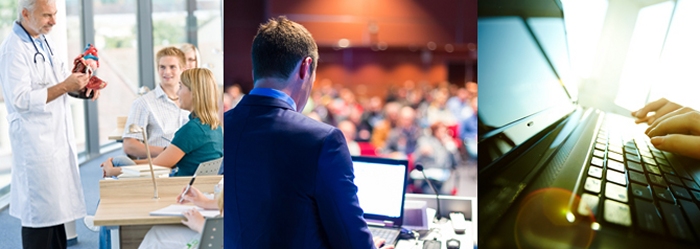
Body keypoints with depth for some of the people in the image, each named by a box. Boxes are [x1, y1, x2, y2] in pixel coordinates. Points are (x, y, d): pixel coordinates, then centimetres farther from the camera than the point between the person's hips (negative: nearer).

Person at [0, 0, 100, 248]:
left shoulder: (45, 40, 10)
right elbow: (20, 99, -23)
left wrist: (82, 83, 5)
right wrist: (64, 86, -23)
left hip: (59, 136, 9)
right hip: (35, 141, -9)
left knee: (57, 207, 17)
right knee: (40, 213, -1)